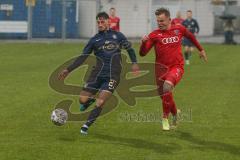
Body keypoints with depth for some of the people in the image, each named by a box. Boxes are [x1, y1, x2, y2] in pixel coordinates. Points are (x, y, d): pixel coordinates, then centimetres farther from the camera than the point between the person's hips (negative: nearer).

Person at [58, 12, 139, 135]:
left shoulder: (117, 36, 7)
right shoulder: (94, 40, 8)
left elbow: (129, 48, 18)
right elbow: (82, 57, 9)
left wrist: (134, 62, 2)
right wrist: (68, 70, 3)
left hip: (112, 76, -2)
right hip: (97, 74, 2)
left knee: (100, 104, -14)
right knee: (82, 100, -7)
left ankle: (86, 126, 3)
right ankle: (90, 99, 29)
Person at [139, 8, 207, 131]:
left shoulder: (179, 29, 1)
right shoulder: (154, 35, -4)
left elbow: (190, 36, 24)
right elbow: (142, 53, -8)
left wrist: (201, 49, 31)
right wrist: (143, 42, -28)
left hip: (176, 67, -2)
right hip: (161, 68, 2)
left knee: (167, 86, -31)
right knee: (166, 97, 11)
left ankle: (165, 118, -17)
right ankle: (175, 115, 43)